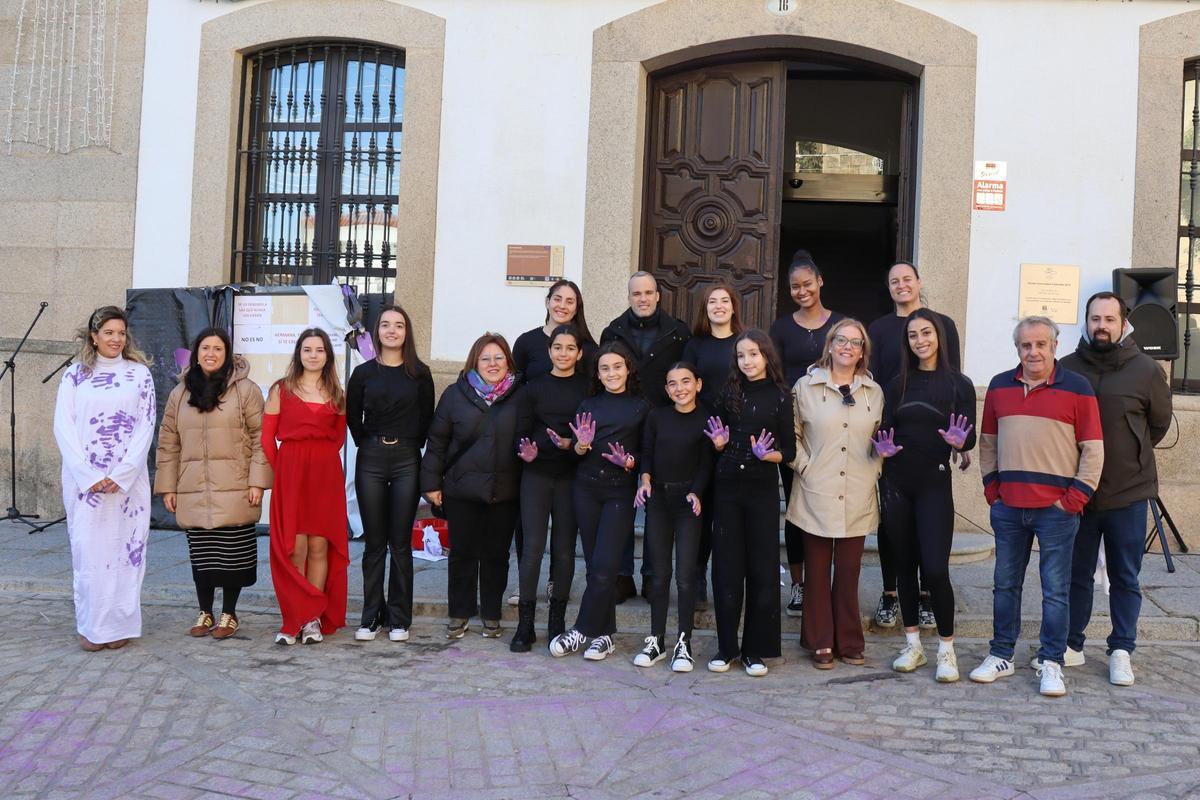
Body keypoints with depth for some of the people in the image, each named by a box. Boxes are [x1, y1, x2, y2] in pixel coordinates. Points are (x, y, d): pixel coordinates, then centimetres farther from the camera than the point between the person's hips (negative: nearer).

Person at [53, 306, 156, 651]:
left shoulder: (140, 374, 6)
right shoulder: (75, 374, 6)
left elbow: (146, 426, 0)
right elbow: (63, 426, 0)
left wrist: (121, 475, -10)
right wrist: (89, 475, -11)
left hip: (128, 479, 0)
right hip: (84, 478, 0)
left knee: (125, 546, 0)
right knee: (87, 549, 0)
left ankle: (119, 625, 8)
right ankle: (90, 626, 9)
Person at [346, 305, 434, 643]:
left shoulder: (419, 373, 3)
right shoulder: (363, 373, 5)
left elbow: (427, 417, 8)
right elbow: (352, 416, 13)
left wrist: (413, 445, 1)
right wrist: (367, 444, 7)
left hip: (407, 460, -1)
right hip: (370, 460, 1)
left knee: (401, 542, 2)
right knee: (374, 542, 5)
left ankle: (399, 619, 9)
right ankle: (371, 616, 13)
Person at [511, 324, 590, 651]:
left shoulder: (588, 387, 4)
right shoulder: (535, 386, 8)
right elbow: (522, 429, 7)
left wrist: (572, 444, -17)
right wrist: (525, 449, -13)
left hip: (571, 475, 0)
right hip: (537, 473, 1)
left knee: (564, 549, 5)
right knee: (533, 547, -4)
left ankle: (557, 621, 16)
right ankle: (525, 624, 3)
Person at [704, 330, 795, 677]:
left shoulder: (779, 396, 1)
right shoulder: (729, 392, 8)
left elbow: (790, 451, 0)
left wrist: (768, 454, -18)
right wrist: (719, 442, -8)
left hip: (762, 489, -2)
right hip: (727, 485, 2)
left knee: (762, 568, 2)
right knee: (726, 566, 4)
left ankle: (755, 649, 13)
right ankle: (726, 646, 16)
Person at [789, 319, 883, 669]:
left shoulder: (874, 392, 9)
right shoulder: (806, 386, 2)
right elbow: (792, 433, 5)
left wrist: (875, 467, 4)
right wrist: (804, 466, -5)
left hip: (857, 498, 2)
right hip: (816, 494, -2)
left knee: (849, 572, 6)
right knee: (817, 571, 4)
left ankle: (849, 641, 18)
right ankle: (820, 643, 14)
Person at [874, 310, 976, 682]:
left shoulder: (958, 384, 0)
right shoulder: (898, 383, 9)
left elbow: (970, 437, -3)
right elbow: (884, 429, 7)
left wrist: (960, 442, -24)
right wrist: (883, 448, -14)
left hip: (934, 484, -3)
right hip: (896, 483, 3)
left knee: (935, 569, -10)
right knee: (905, 565, 9)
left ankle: (947, 650, 6)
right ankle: (913, 645, 21)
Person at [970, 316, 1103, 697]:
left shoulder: (1077, 388, -1)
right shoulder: (999, 386, 10)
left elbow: (1093, 449, -1)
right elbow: (987, 443, 15)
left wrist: (1076, 497, -6)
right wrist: (992, 489, 7)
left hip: (1056, 509, -3)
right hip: (1008, 508, 4)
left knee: (1056, 590, 2)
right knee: (1005, 585, 11)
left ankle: (1051, 663, 12)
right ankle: (1001, 655, 22)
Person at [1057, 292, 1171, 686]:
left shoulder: (1146, 370, -3)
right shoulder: (1067, 369, 0)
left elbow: (1160, 423, 10)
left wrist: (1132, 455, 13)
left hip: (1128, 492, -1)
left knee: (1125, 578, 9)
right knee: (1076, 575, 11)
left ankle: (1121, 652, 19)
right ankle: (1071, 646, 21)